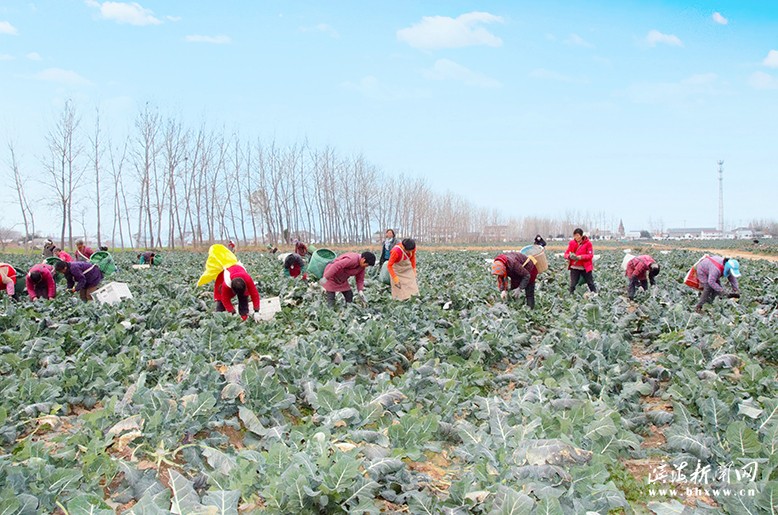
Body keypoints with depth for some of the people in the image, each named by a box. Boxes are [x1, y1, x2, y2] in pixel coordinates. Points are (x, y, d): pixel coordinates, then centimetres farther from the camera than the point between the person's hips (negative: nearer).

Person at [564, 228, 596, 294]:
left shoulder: (588, 243, -5)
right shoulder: (571, 243, 3)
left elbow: (590, 255, -10)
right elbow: (566, 254, 3)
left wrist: (581, 257, -25)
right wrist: (570, 256, -21)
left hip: (585, 267, -2)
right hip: (574, 267, 2)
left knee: (591, 283, 7)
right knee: (573, 285, -2)